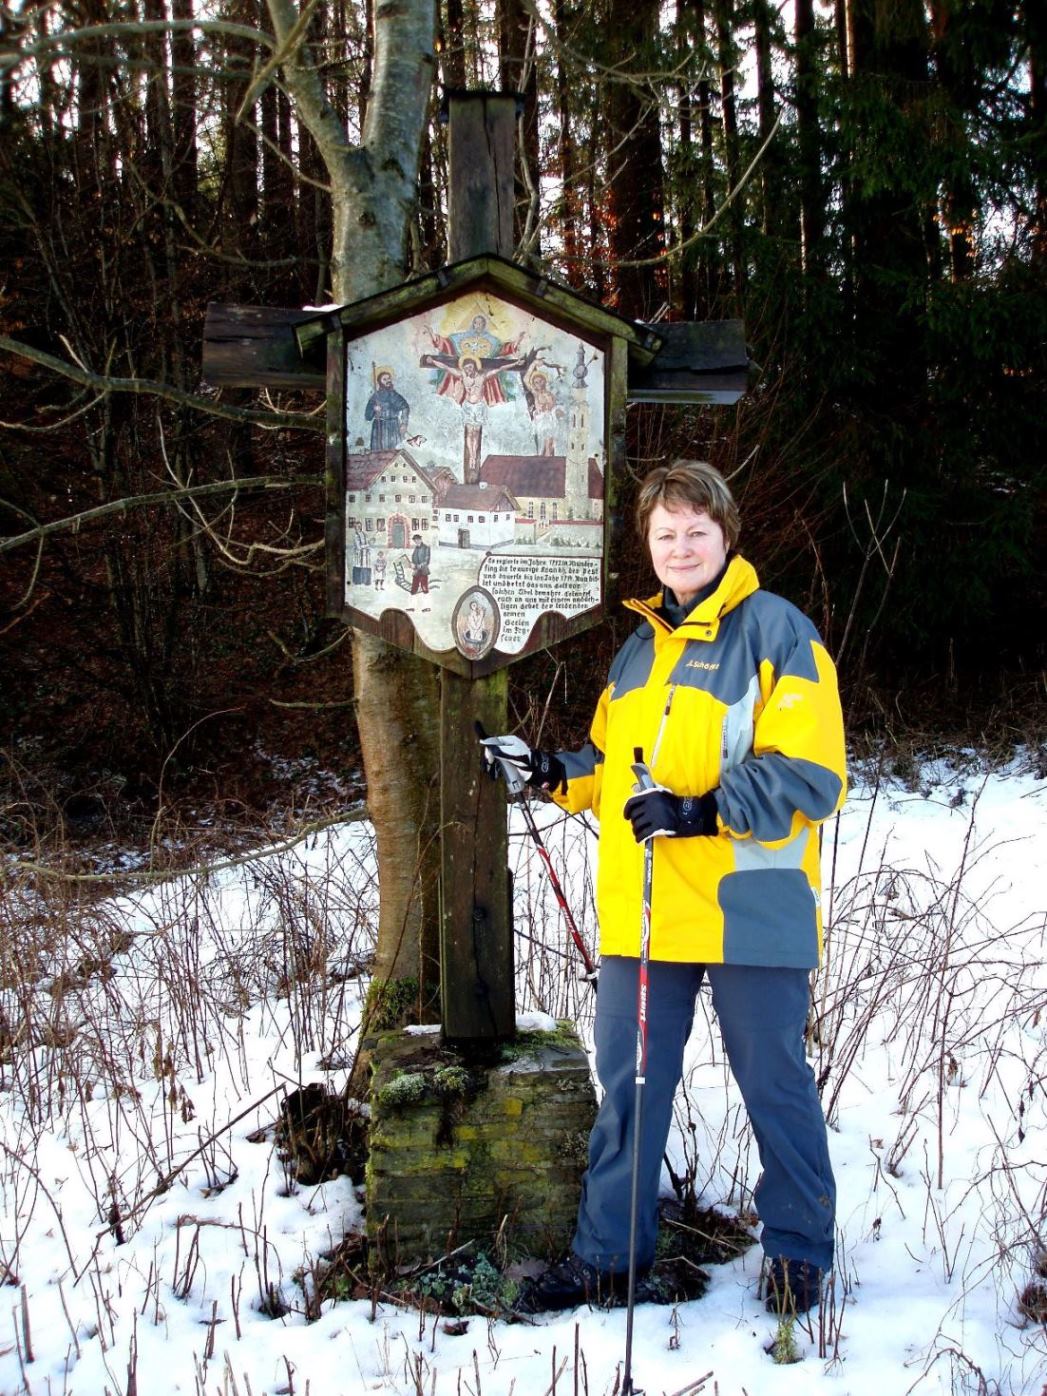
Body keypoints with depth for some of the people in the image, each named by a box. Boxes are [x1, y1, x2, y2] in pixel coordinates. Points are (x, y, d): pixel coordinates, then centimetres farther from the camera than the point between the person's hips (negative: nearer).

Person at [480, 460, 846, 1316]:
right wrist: (553, 773, 7)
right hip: (642, 913, 6)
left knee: (775, 1083, 7)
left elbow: (811, 777, -14)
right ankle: (609, 1252, 24)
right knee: (628, 1082, 11)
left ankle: (798, 1250, 25)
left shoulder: (779, 632, -6)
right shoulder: (639, 649, 16)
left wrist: (700, 809, -23)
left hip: (749, 907, -6)